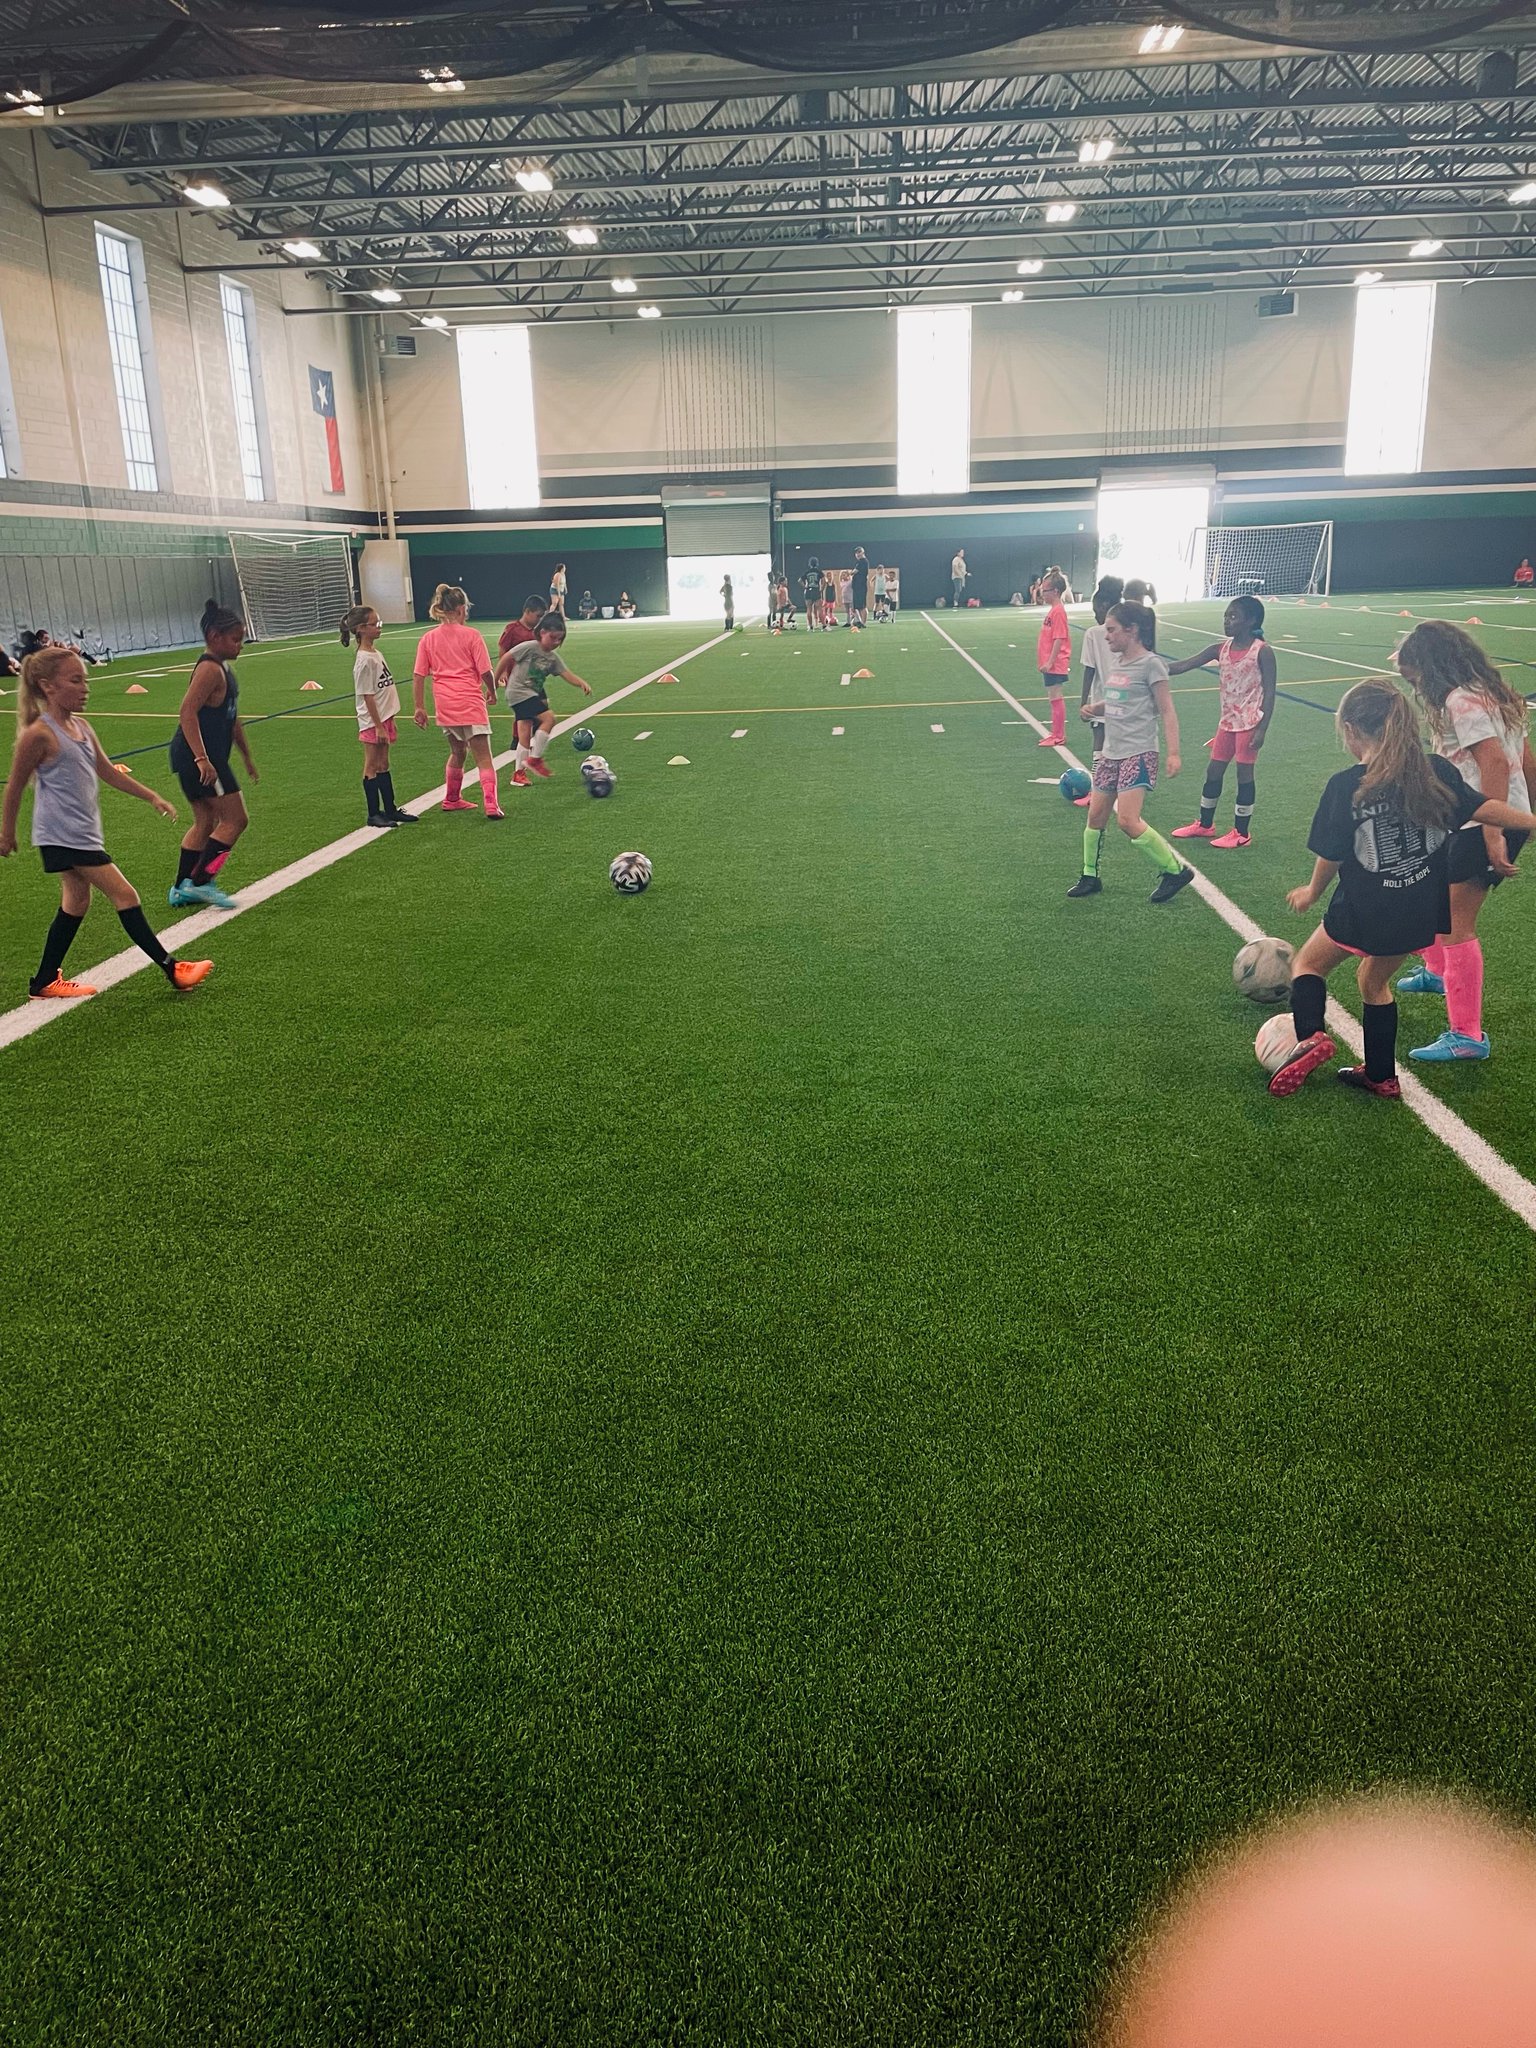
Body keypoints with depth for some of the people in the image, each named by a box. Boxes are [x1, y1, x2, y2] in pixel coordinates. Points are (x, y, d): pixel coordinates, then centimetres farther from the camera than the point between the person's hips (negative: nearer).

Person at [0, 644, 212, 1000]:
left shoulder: (80, 727, 8)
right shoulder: (39, 734, -16)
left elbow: (108, 771, 17)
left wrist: (152, 797, 13)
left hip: (82, 834, 9)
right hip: (63, 835, -9)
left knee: (76, 903, 17)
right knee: (125, 896, -8)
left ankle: (45, 982, 28)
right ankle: (171, 969, -3)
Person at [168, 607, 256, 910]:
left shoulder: (223, 669, 18)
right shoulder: (210, 669, -14)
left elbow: (232, 719, 26)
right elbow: (188, 712, -24)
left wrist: (247, 757, 29)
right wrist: (202, 758, -30)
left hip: (200, 759, 10)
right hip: (200, 758, -10)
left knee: (206, 822, 16)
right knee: (235, 819, -7)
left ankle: (181, 889, 20)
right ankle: (200, 882, -7)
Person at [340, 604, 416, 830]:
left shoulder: (376, 654, 9)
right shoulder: (365, 661, -18)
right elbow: (368, 697, -18)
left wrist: (391, 722, 17)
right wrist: (379, 726, -18)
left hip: (384, 719, 9)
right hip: (372, 722, -9)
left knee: (383, 765, 15)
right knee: (372, 767, 1)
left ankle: (390, 809, 23)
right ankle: (374, 814, 9)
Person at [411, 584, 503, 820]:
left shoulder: (428, 639, 6)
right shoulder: (471, 635, -5)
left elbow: (418, 677, 4)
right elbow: (485, 672, -6)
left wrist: (420, 707, 9)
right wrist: (491, 691, 12)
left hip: (444, 705, 5)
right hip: (471, 703, -5)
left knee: (457, 752, 24)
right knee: (483, 757, -3)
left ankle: (452, 800, 35)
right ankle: (491, 805, -17)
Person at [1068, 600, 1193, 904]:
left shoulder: (1150, 664, -11)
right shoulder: (1115, 661, 11)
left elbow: (1166, 711, -10)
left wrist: (1173, 753, -18)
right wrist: (1094, 708, 3)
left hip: (1138, 753, -8)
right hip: (1111, 752, 8)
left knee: (1127, 821, -16)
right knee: (1096, 815, 10)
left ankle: (1175, 871, -1)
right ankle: (1089, 876, 26)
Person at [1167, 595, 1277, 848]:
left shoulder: (1262, 651, -12)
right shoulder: (1220, 649, 3)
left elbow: (1269, 692, -12)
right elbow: (1183, 666, -3)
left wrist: (1262, 728, -18)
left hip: (1249, 723, -6)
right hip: (1227, 722, 6)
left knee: (1244, 773, 0)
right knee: (1214, 771, 12)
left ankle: (1242, 832, 11)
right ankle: (1205, 825, 28)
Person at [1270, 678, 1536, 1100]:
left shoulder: (1346, 786, -17)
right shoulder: (1435, 771, -5)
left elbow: (1331, 857, -10)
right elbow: (1482, 808, -2)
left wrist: (1312, 892, 8)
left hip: (1365, 912, -5)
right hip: (1422, 911, 5)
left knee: (1308, 962, 19)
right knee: (1374, 982, 25)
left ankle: (1311, 1037, -7)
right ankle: (1381, 1076, 33)